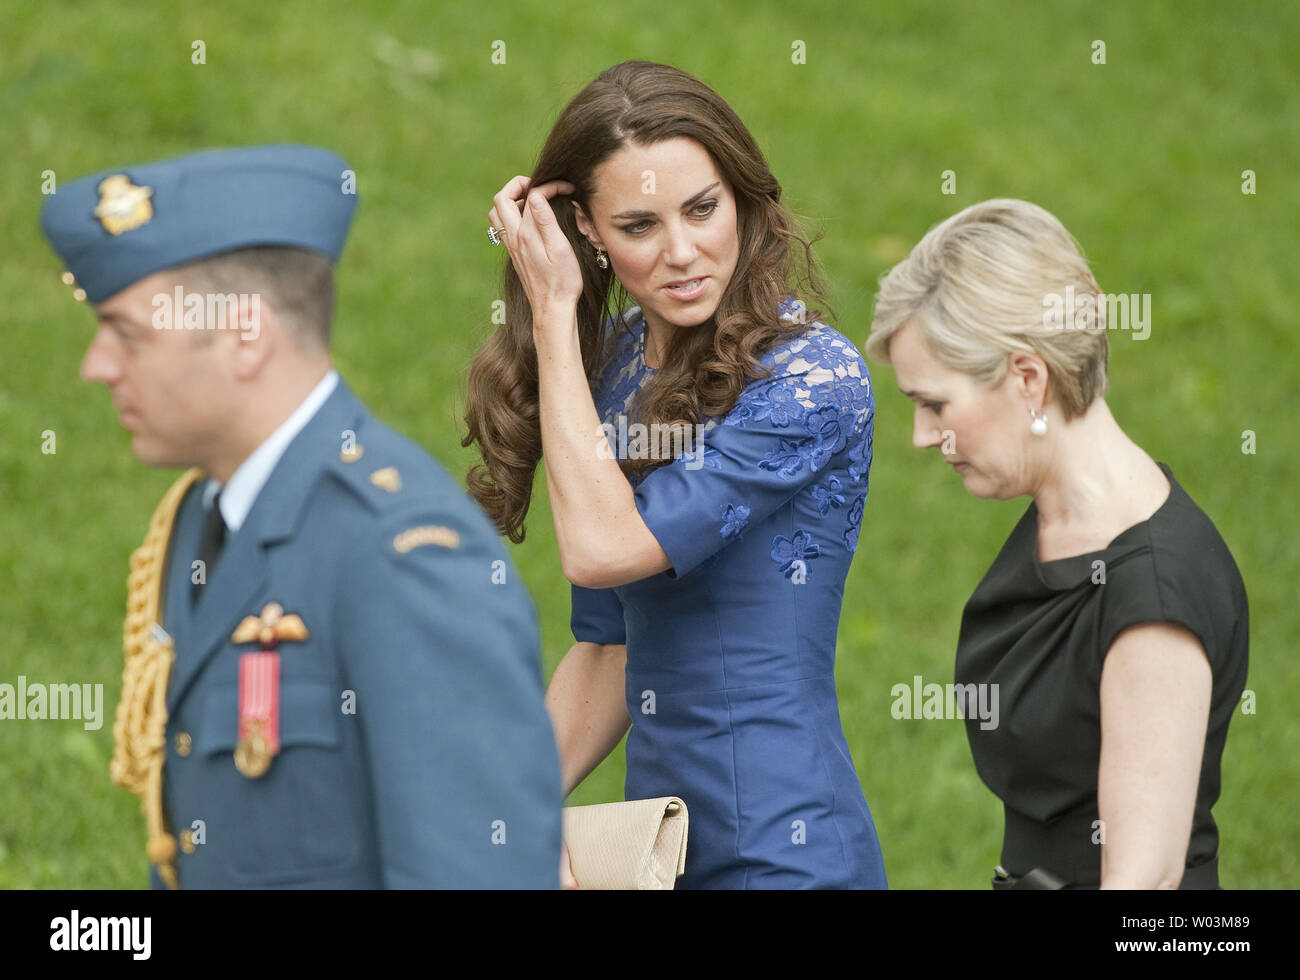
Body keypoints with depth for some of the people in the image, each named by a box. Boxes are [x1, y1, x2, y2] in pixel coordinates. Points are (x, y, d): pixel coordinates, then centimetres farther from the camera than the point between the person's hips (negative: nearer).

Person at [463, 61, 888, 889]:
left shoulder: (815, 379, -14)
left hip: (785, 849, -6)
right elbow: (610, 649, 12)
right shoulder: (616, 363, 7)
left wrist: (553, 312, -13)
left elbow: (604, 547, -21)